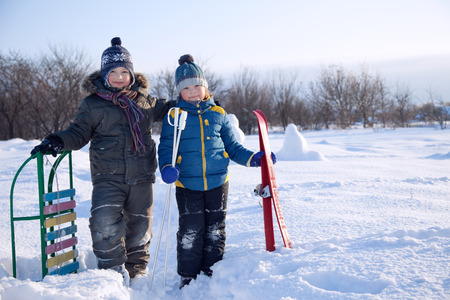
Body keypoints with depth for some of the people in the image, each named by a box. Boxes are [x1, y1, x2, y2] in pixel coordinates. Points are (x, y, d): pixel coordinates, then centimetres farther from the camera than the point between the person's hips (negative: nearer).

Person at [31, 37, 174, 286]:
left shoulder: (144, 100, 11)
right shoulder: (92, 104, 2)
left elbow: (164, 110, 30)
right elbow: (79, 133, 4)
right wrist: (57, 141, -14)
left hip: (141, 176, 3)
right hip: (108, 175, -3)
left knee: (140, 224, 11)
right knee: (105, 223, -20)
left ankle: (136, 271, 29)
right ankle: (113, 271, -2)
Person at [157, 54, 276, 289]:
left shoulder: (218, 113, 7)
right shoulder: (174, 116, 0)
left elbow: (231, 146, 12)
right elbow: (165, 147, 0)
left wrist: (252, 158, -1)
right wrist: (166, 167, -20)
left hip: (217, 181, 2)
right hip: (187, 184, -2)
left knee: (215, 230, 10)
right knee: (190, 232, 1)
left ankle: (211, 272, 25)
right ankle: (187, 275, 18)